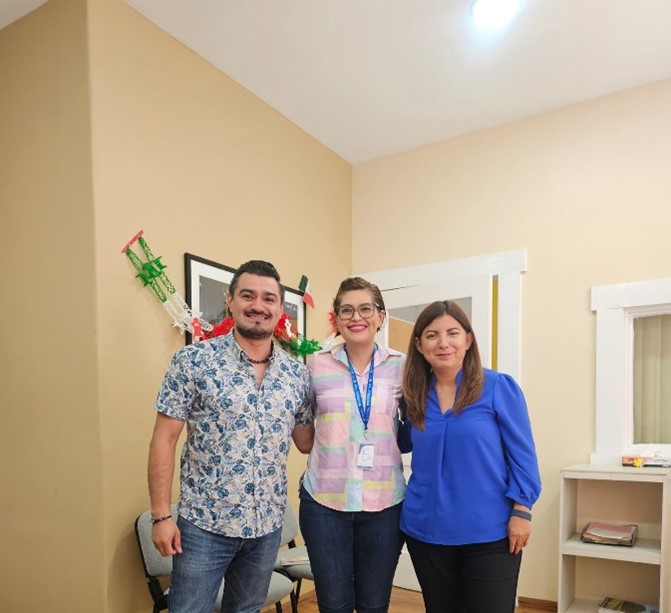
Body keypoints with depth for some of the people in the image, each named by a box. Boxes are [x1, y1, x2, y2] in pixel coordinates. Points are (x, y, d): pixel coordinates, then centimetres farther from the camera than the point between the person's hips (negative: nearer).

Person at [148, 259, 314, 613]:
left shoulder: (298, 374, 1)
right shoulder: (193, 360, -10)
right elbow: (164, 440, -9)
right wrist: (161, 515, -11)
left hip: (267, 526, 4)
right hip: (203, 523, -4)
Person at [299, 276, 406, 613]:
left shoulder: (401, 366, -1)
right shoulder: (316, 365, -2)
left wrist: (385, 448, -3)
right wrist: (335, 447, -1)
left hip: (384, 503, 1)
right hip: (324, 500, 0)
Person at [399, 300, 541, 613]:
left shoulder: (499, 387, -8)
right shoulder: (414, 394, 2)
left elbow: (521, 452, -5)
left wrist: (521, 511, -10)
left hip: (489, 532, -3)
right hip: (426, 530, 4)